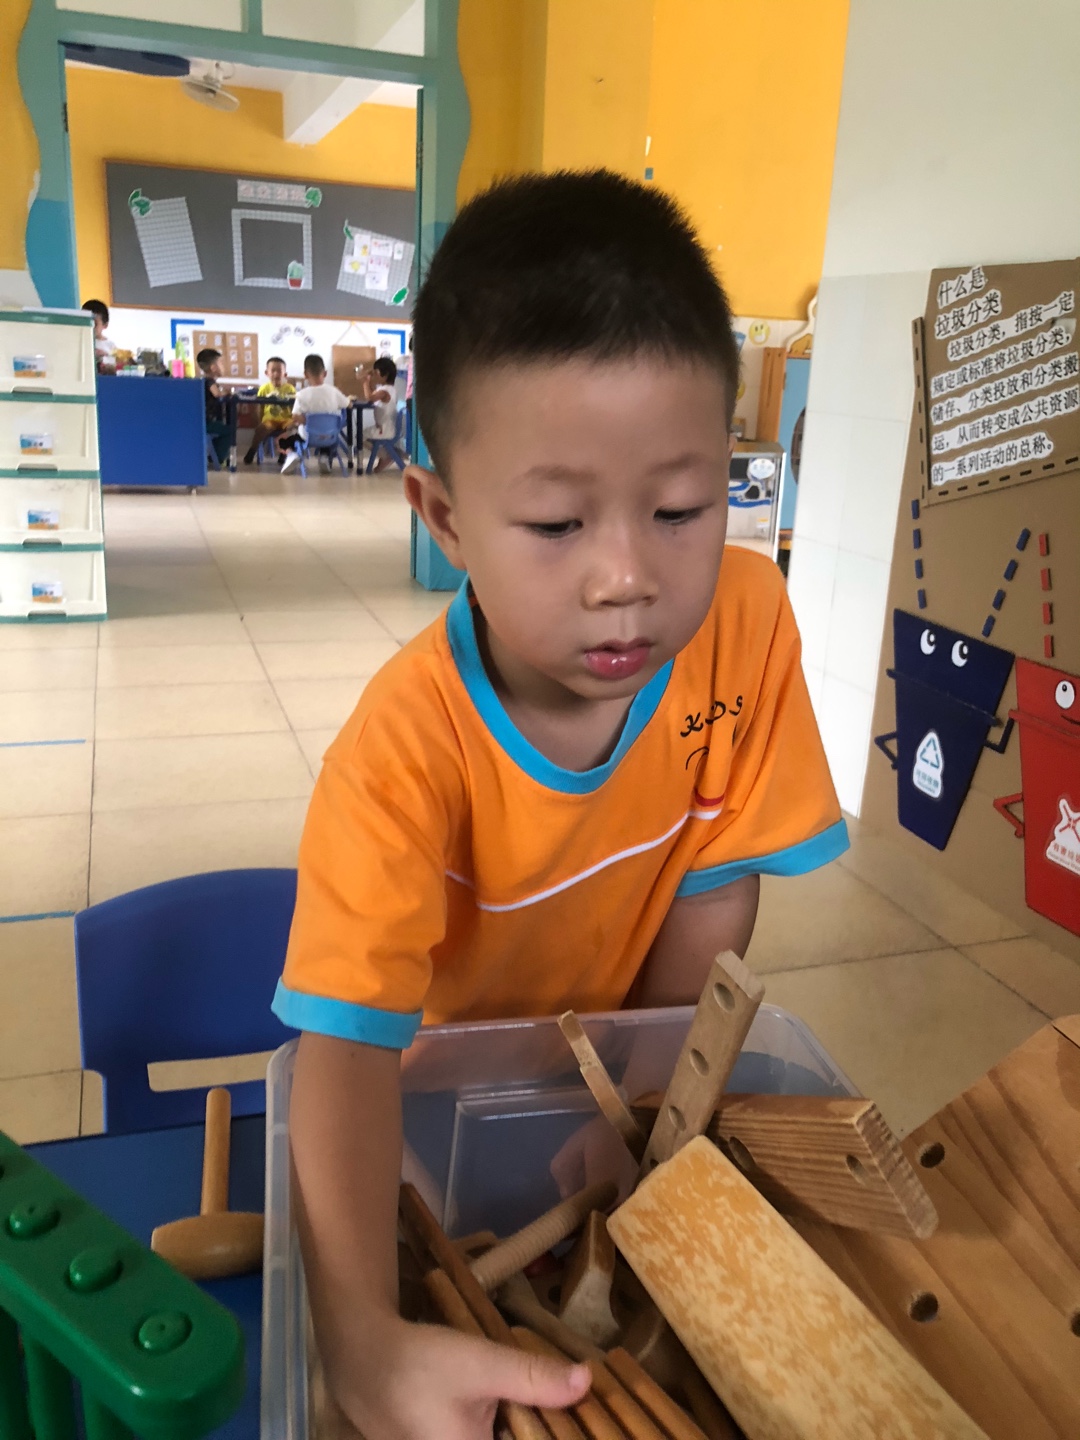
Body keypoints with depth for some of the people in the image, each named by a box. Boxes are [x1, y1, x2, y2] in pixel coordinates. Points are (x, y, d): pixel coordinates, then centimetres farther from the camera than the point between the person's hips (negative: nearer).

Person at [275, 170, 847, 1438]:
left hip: (613, 1047, 3)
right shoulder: (405, 743, -38)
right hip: (436, 1063, -2)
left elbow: (714, 887, -16)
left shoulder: (747, 620, -26)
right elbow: (348, 1045, -40)